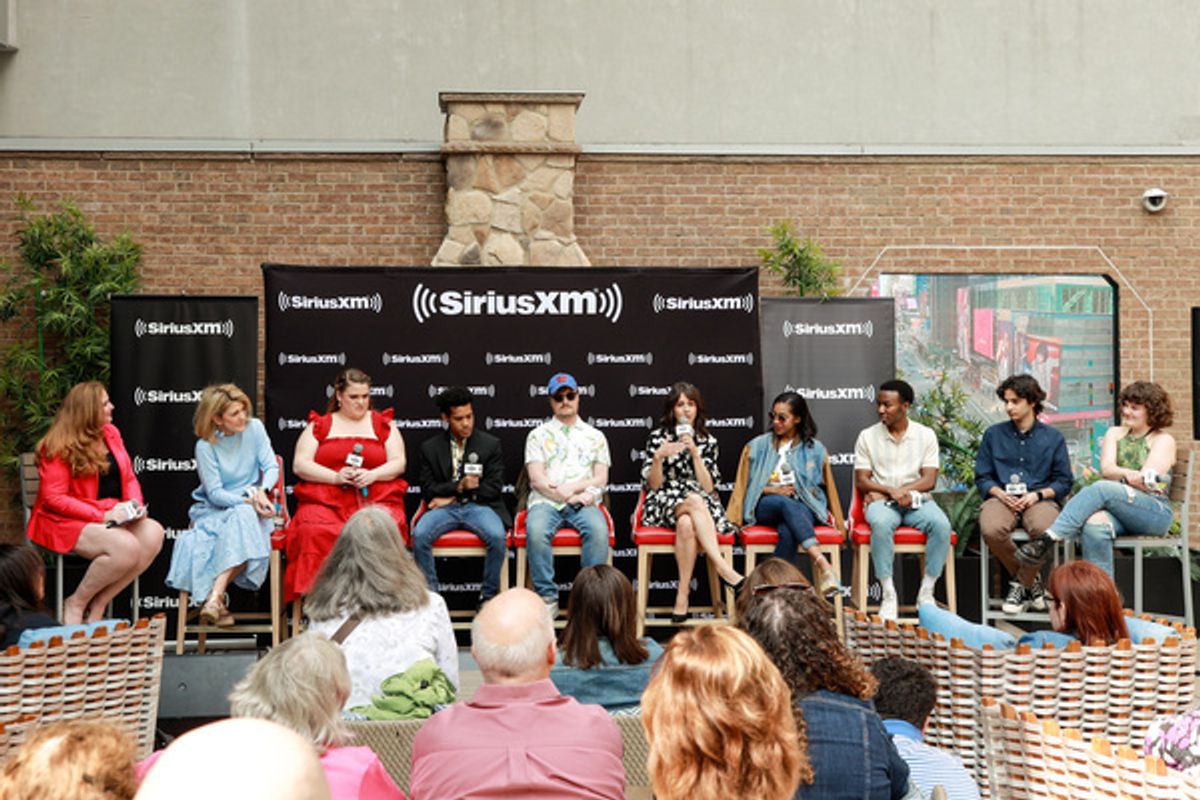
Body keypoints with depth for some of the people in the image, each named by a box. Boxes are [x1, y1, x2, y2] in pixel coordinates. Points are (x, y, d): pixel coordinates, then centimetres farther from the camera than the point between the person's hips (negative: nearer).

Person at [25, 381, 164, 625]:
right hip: (66, 522, -7)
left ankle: (98, 605, -13)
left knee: (154, 533, -23)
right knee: (125, 547, -33)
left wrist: (136, 504, -7)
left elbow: (129, 478, 15)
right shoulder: (58, 446, -10)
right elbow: (53, 498, -15)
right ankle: (75, 604, -9)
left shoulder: (110, 433, 10)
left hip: (113, 517, 7)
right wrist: (102, 515, -21)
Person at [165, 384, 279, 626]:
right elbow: (215, 493, -10)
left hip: (251, 508, 2)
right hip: (214, 509, -2)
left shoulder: (254, 428, 1)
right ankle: (217, 601, -35)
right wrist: (248, 500, -24)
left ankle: (214, 597, -41)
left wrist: (261, 491, -20)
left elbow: (271, 467, 0)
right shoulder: (205, 446, -7)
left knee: (244, 518, -35)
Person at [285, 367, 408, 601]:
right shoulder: (319, 425, 18)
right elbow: (300, 465, 7)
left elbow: (398, 463, 10)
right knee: (315, 531, -34)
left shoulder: (383, 424, 19)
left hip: (376, 499, 0)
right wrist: (335, 477, -9)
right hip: (325, 500, 0)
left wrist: (372, 475, -10)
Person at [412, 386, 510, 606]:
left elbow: (494, 488, 1)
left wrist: (452, 496, -5)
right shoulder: (429, 448, 10)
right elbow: (427, 490, 4)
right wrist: (459, 486, -15)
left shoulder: (491, 444, 8)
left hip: (479, 506, -1)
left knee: (497, 536, -32)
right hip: (444, 508, 1)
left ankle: (488, 596, -13)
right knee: (419, 535, -29)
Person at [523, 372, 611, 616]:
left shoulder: (595, 436, 21)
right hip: (545, 501, -1)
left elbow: (601, 478, 10)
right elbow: (537, 479, 3)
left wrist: (571, 487, -8)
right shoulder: (538, 435, 15)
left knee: (598, 529, -33)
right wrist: (573, 497, -8)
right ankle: (547, 597, -26)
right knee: (536, 531, -35)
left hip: (583, 503, 1)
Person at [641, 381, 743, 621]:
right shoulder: (658, 437, 9)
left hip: (701, 506, 1)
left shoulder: (708, 441, 14)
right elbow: (652, 485, 3)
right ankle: (724, 568, -46)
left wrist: (695, 453, -7)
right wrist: (659, 457, -14)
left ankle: (682, 595, -38)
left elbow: (709, 487, 3)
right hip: (664, 504, -1)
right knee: (694, 501, -37)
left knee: (686, 524, -38)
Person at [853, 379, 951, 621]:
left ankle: (926, 593, -19)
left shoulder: (925, 435, 7)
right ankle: (889, 595, -28)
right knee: (881, 524, -37)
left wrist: (891, 491, -13)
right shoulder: (867, 436, 6)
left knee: (941, 525, -31)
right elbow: (861, 481, 2)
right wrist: (890, 491, -16)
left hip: (917, 500, 1)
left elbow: (929, 480, -2)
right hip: (881, 501, -1)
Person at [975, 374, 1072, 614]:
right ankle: (1031, 582, -8)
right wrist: (1000, 493, -8)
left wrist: (1038, 494, -8)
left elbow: (1064, 482, 10)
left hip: (1039, 499, -1)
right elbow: (982, 477, 13)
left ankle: (1021, 584, -10)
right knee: (991, 530, -35)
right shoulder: (993, 435, 14)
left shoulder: (1053, 438, 12)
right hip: (1002, 498, 1)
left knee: (1043, 529, -38)